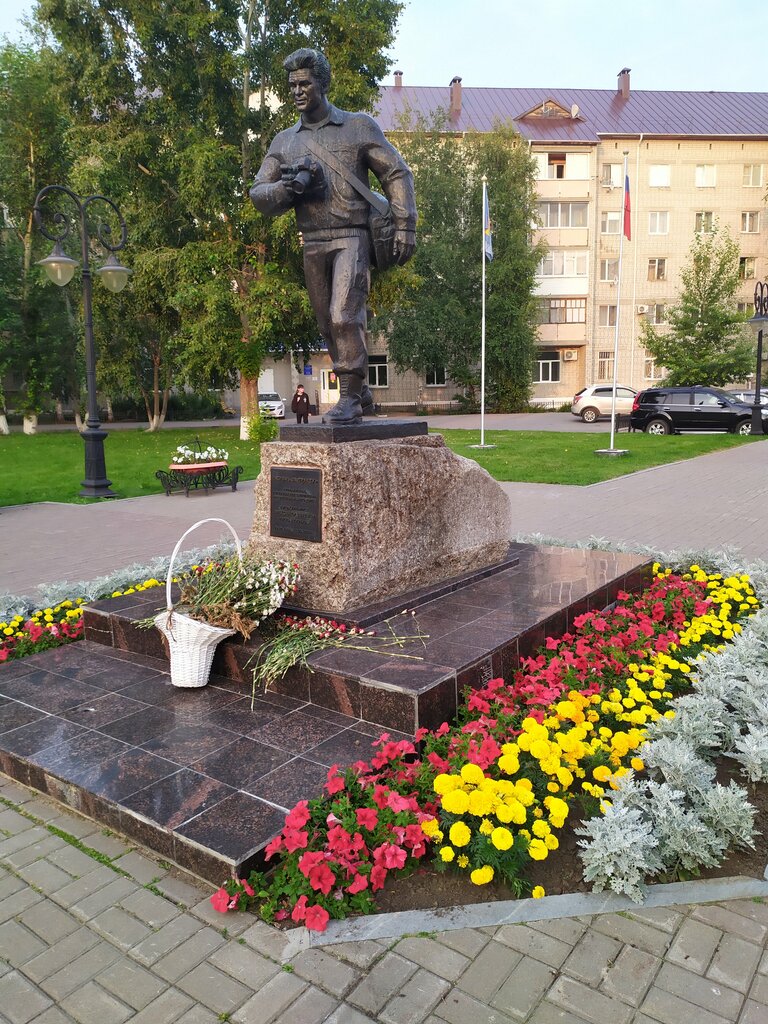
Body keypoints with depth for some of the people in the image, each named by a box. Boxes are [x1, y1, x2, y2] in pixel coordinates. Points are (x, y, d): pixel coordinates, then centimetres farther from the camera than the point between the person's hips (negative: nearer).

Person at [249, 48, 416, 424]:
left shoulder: (359, 127, 7)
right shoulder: (284, 141, 16)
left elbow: (397, 174, 6)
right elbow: (258, 194, 12)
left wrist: (405, 226, -4)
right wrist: (287, 188, -9)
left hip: (351, 237, -5)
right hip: (312, 245, 5)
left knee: (345, 317, -19)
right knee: (329, 326, 8)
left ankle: (350, 398, -11)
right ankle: (360, 393, 22)